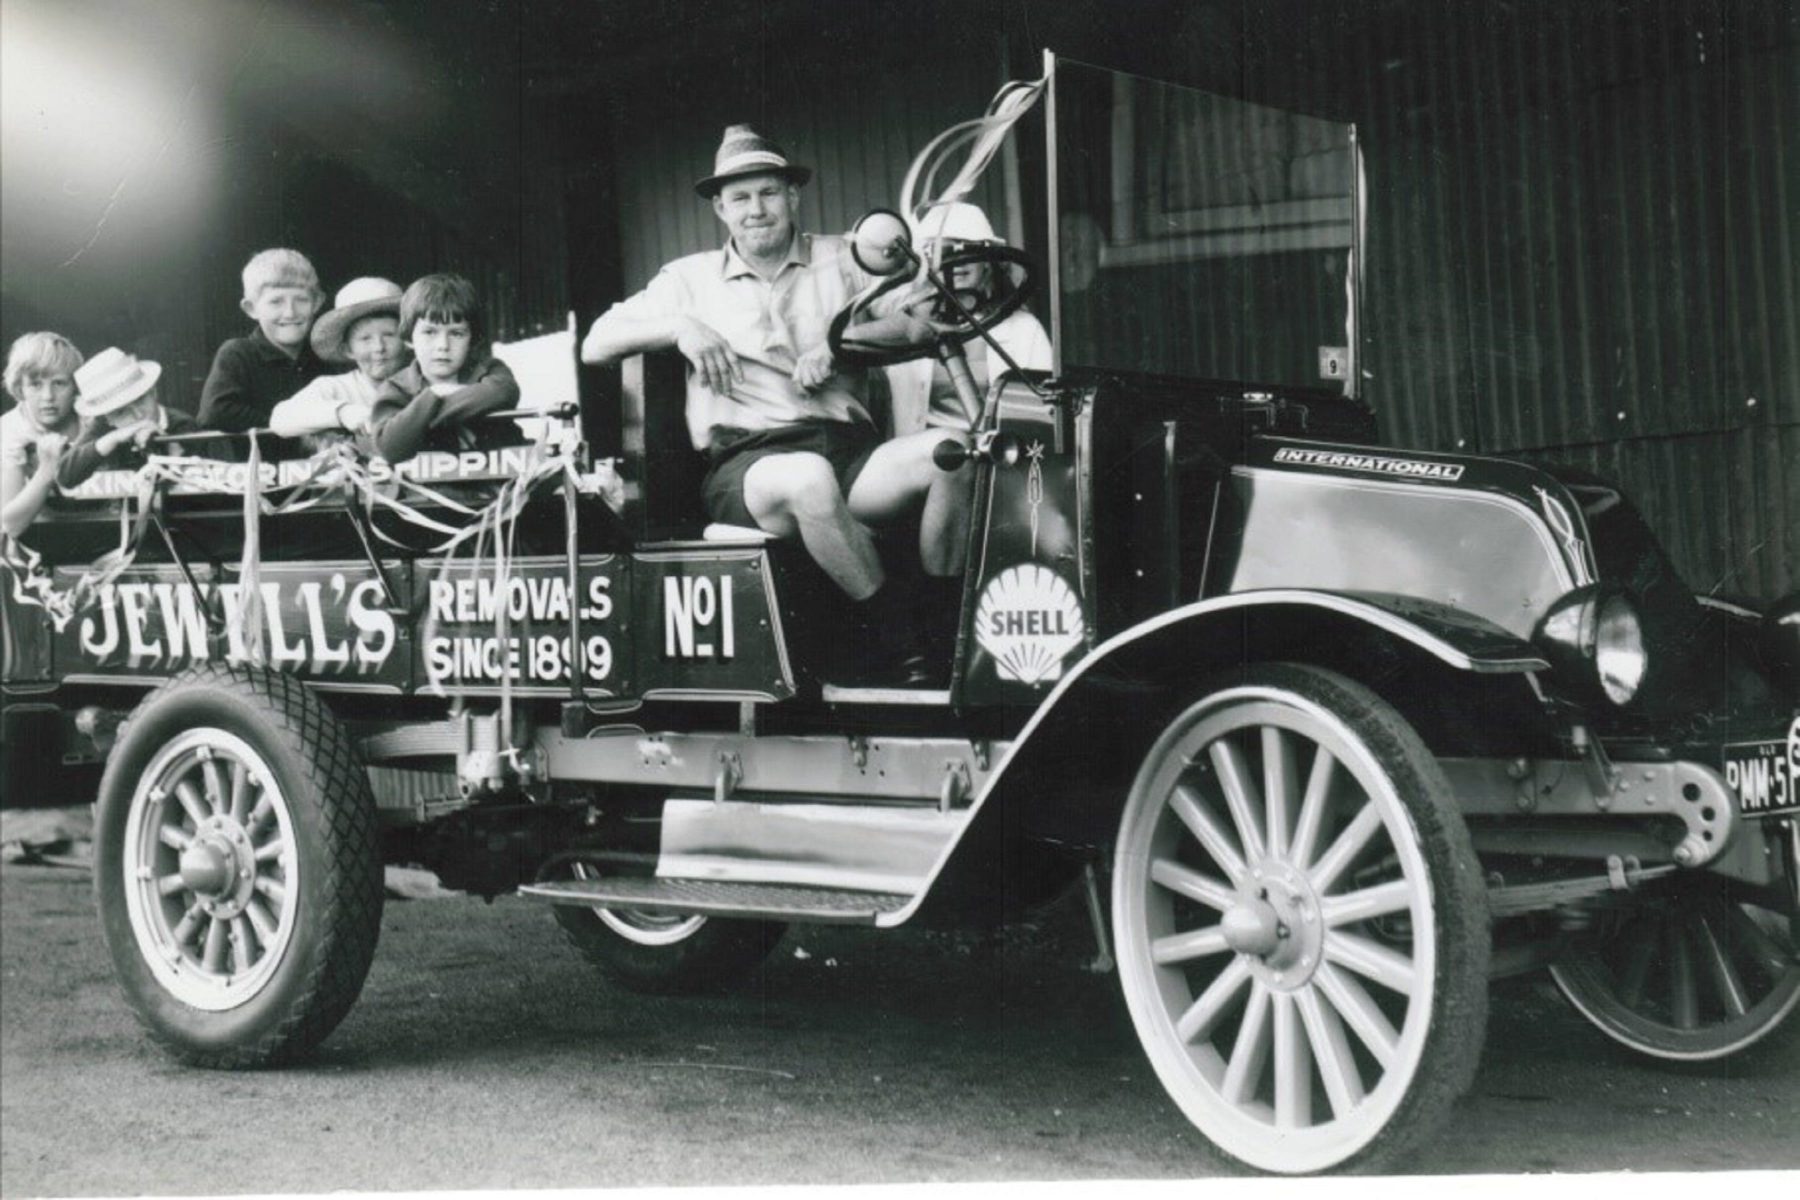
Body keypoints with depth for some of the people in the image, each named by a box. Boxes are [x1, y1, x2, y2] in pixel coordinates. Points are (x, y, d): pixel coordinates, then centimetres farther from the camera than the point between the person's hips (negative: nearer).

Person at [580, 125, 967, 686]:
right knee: (808, 478, -39)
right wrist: (679, 326, -1)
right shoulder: (692, 277, 19)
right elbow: (594, 345, 14)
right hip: (746, 466, -2)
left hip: (850, 449, 2)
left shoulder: (840, 259, 21)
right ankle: (895, 642, -24)